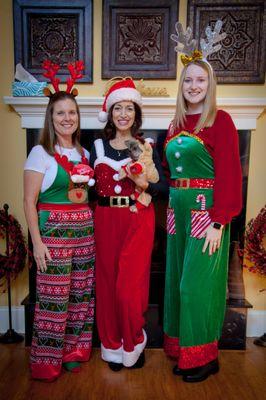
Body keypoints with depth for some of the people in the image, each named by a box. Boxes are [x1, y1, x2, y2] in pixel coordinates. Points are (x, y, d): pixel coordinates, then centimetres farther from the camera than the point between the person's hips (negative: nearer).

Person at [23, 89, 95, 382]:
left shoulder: (83, 153, 13)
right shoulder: (41, 153, -5)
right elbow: (29, 201, -8)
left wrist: (92, 226, 7)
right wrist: (37, 241, -14)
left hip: (84, 230, 6)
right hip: (53, 231, -6)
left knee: (81, 293, 11)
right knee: (54, 297, -1)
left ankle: (73, 351, 30)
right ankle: (46, 362, 19)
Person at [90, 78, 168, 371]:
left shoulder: (146, 147, 3)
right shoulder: (97, 147, 9)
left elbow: (163, 186, 0)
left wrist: (144, 184, -18)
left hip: (138, 221, -2)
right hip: (106, 221, 2)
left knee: (130, 286, -3)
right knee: (108, 283, 7)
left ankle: (133, 344, 25)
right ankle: (113, 346, 28)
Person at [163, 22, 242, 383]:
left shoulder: (220, 120, -5)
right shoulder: (176, 124, 14)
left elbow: (229, 174, -12)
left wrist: (219, 222, -17)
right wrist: (171, 208, 5)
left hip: (205, 212, -6)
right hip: (178, 211, 7)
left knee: (197, 284, 0)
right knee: (178, 281, 13)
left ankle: (204, 357, 22)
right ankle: (183, 350, 32)